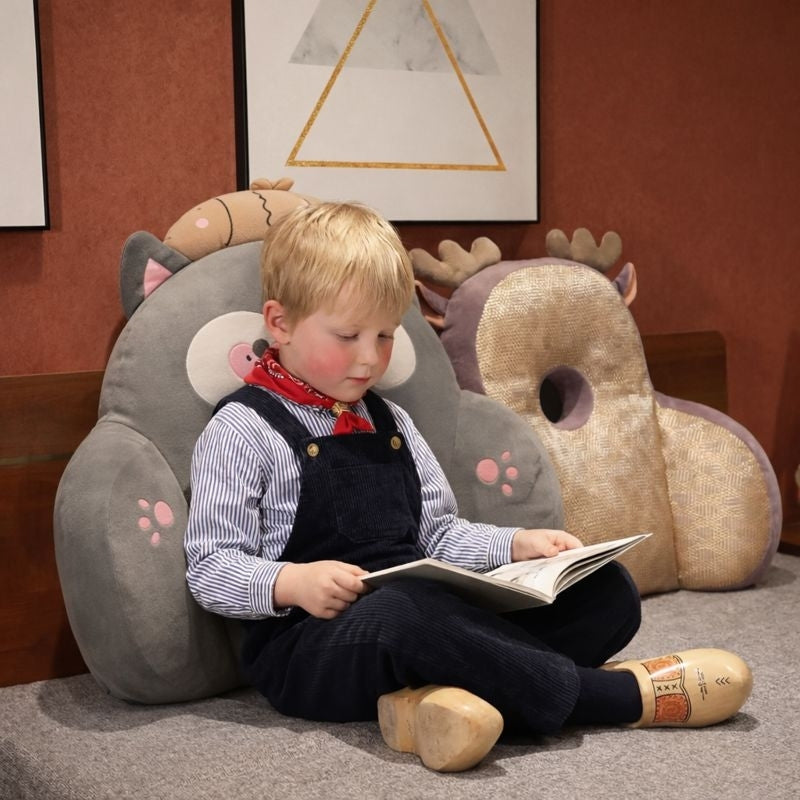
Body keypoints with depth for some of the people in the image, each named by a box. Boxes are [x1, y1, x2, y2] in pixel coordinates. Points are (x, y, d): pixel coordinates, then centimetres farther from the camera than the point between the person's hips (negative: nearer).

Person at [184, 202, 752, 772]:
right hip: (310, 641, -7)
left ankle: (442, 693, -32)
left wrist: (515, 545, 2)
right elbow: (210, 569, -6)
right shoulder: (244, 431, -3)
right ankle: (618, 695, -26)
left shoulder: (390, 423, 18)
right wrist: (292, 582, -25)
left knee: (606, 588, -6)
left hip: (422, 608, 7)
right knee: (404, 615, -42)